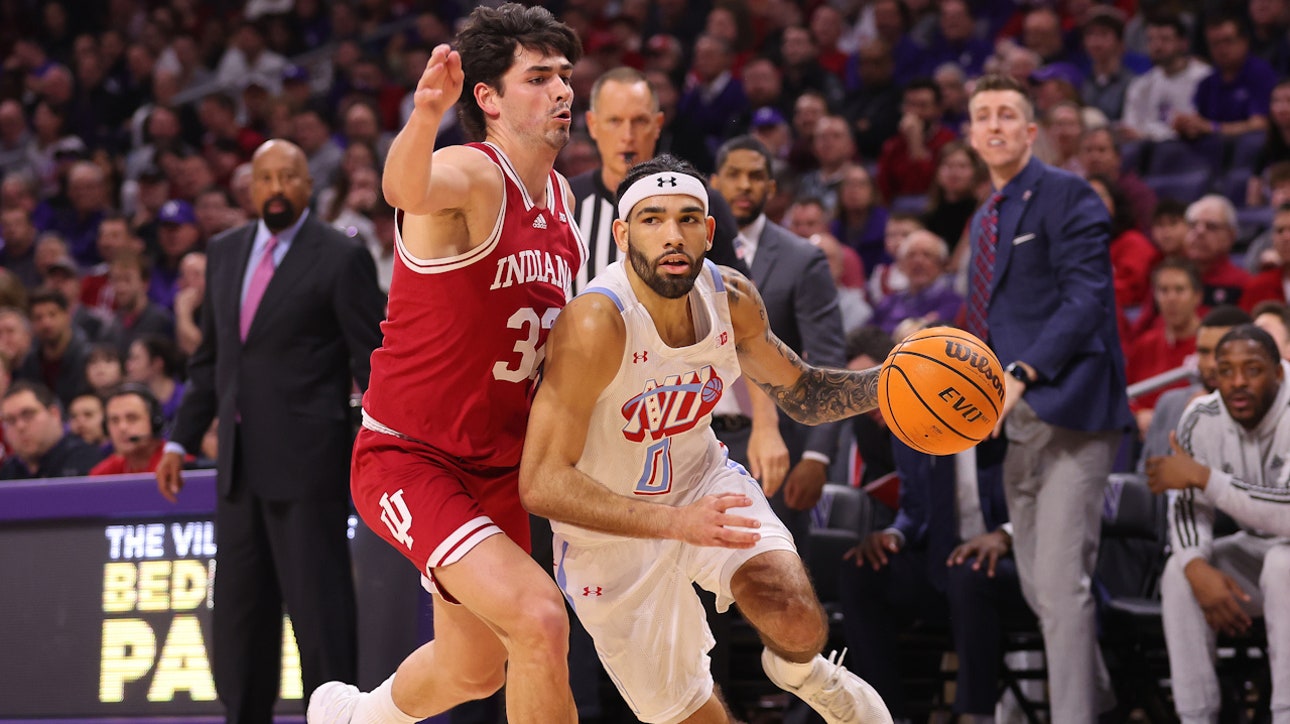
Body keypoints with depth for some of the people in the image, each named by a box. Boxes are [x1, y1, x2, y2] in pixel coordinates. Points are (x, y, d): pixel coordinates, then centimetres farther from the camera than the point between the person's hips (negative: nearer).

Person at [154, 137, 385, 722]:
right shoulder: (224, 253, 13)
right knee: (238, 606, 11)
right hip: (240, 463, 7)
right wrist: (181, 439, 16)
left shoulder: (340, 258, -6)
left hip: (307, 460, -7)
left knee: (317, 603, -5)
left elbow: (376, 361, -8)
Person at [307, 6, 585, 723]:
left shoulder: (563, 200, 6)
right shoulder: (470, 176, -19)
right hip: (408, 458, -8)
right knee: (539, 618, -27)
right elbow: (407, 190, -46)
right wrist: (426, 115, -67)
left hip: (498, 468, 8)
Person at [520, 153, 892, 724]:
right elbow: (541, 485, -34)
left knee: (798, 625, -22)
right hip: (612, 534, -3)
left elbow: (802, 393, 7)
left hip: (702, 482, 4)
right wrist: (676, 523, -42)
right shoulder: (595, 325, -33)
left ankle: (801, 674, 15)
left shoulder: (732, 300, -13)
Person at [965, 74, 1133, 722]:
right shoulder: (986, 218, 20)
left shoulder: (1065, 196, -7)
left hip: (1069, 407, -9)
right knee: (1035, 582, 11)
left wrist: (1021, 374, -26)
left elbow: (1085, 298, -17)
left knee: (1060, 580, -13)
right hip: (1016, 420, 9)